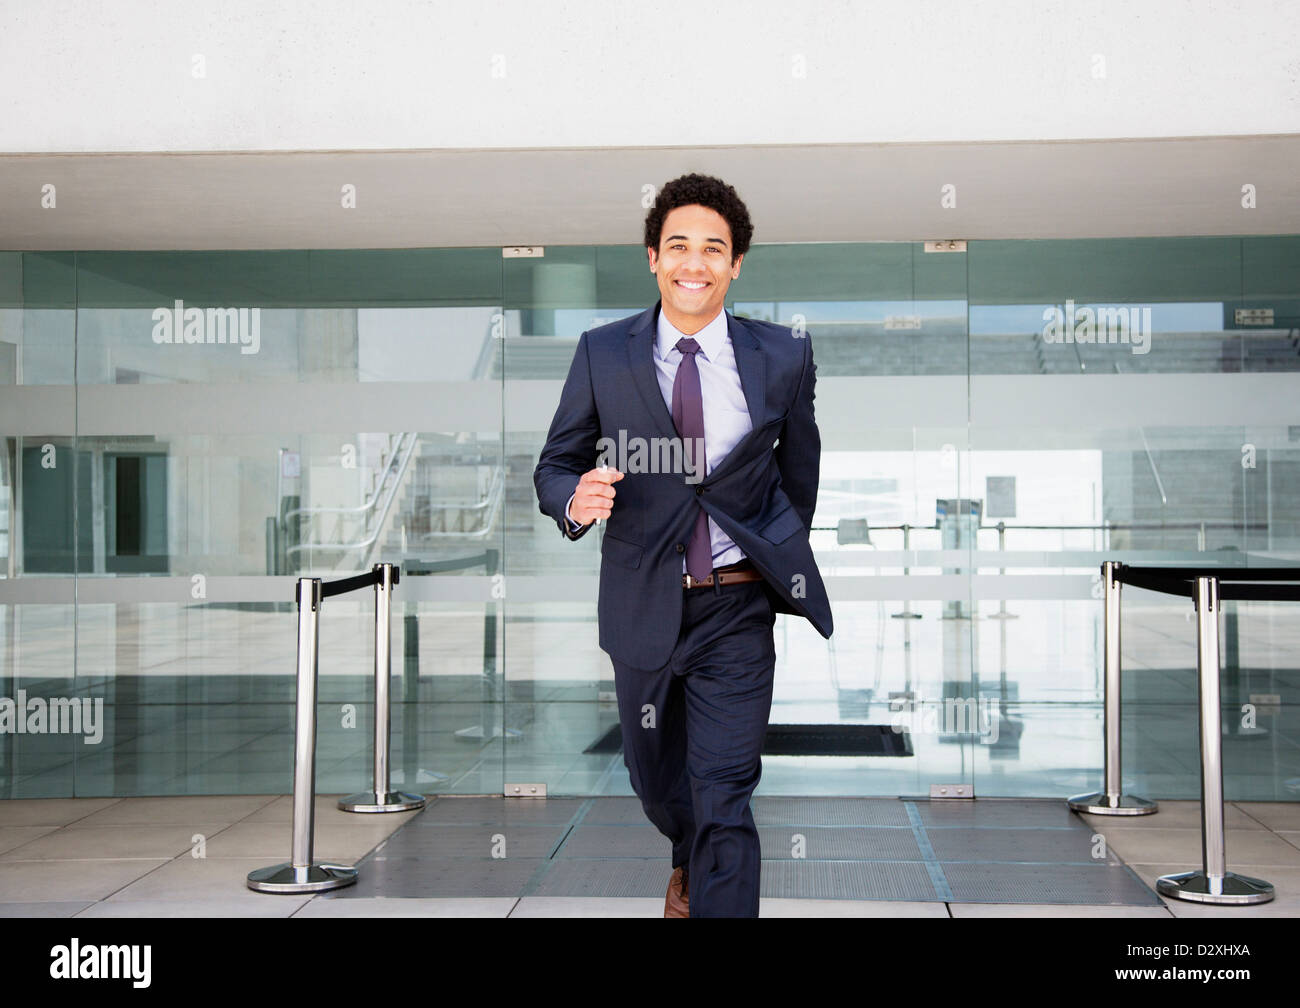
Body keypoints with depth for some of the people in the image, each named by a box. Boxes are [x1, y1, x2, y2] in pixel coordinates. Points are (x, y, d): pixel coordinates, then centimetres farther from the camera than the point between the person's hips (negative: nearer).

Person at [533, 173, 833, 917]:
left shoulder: (783, 358, -4)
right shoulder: (602, 355, -4)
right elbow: (555, 465, 0)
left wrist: (786, 561, 20)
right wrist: (575, 499, -23)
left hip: (737, 611, -2)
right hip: (643, 602, 2)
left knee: (724, 799, -8)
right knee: (655, 778, 22)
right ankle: (688, 862, 55)